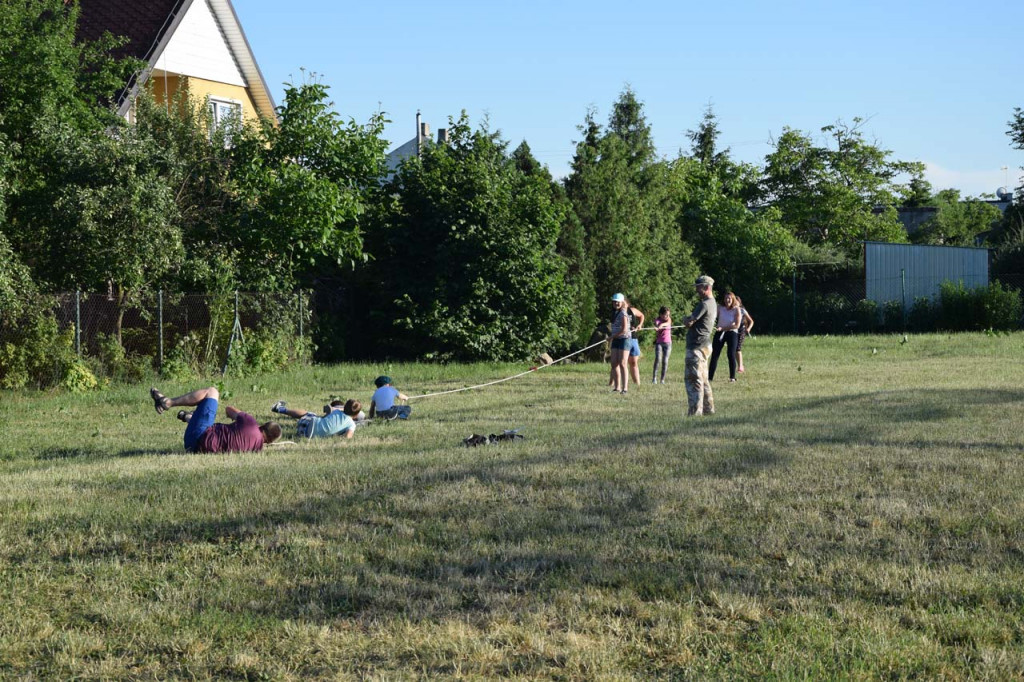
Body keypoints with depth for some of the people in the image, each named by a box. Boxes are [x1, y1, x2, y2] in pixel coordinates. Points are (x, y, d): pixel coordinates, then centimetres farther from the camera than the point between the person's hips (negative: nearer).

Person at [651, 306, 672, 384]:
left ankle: (663, 379, 4)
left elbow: (668, 323, -21)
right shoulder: (657, 320, -5)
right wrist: (657, 328, -51)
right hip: (659, 342, -3)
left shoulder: (668, 319, 1)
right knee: (658, 359, -19)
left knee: (665, 361, -1)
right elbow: (656, 325, -25)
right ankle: (654, 378, -18)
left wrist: (662, 325, -43)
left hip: (667, 343, 3)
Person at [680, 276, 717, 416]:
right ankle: (708, 408, 23)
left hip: (697, 345, -10)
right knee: (702, 378, 18)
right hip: (704, 345, 11)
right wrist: (689, 319, 3)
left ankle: (695, 411, -12)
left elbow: (688, 323, -17)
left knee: (693, 378, -10)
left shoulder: (704, 304, -17)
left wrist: (685, 319, 4)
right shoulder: (713, 303, 16)